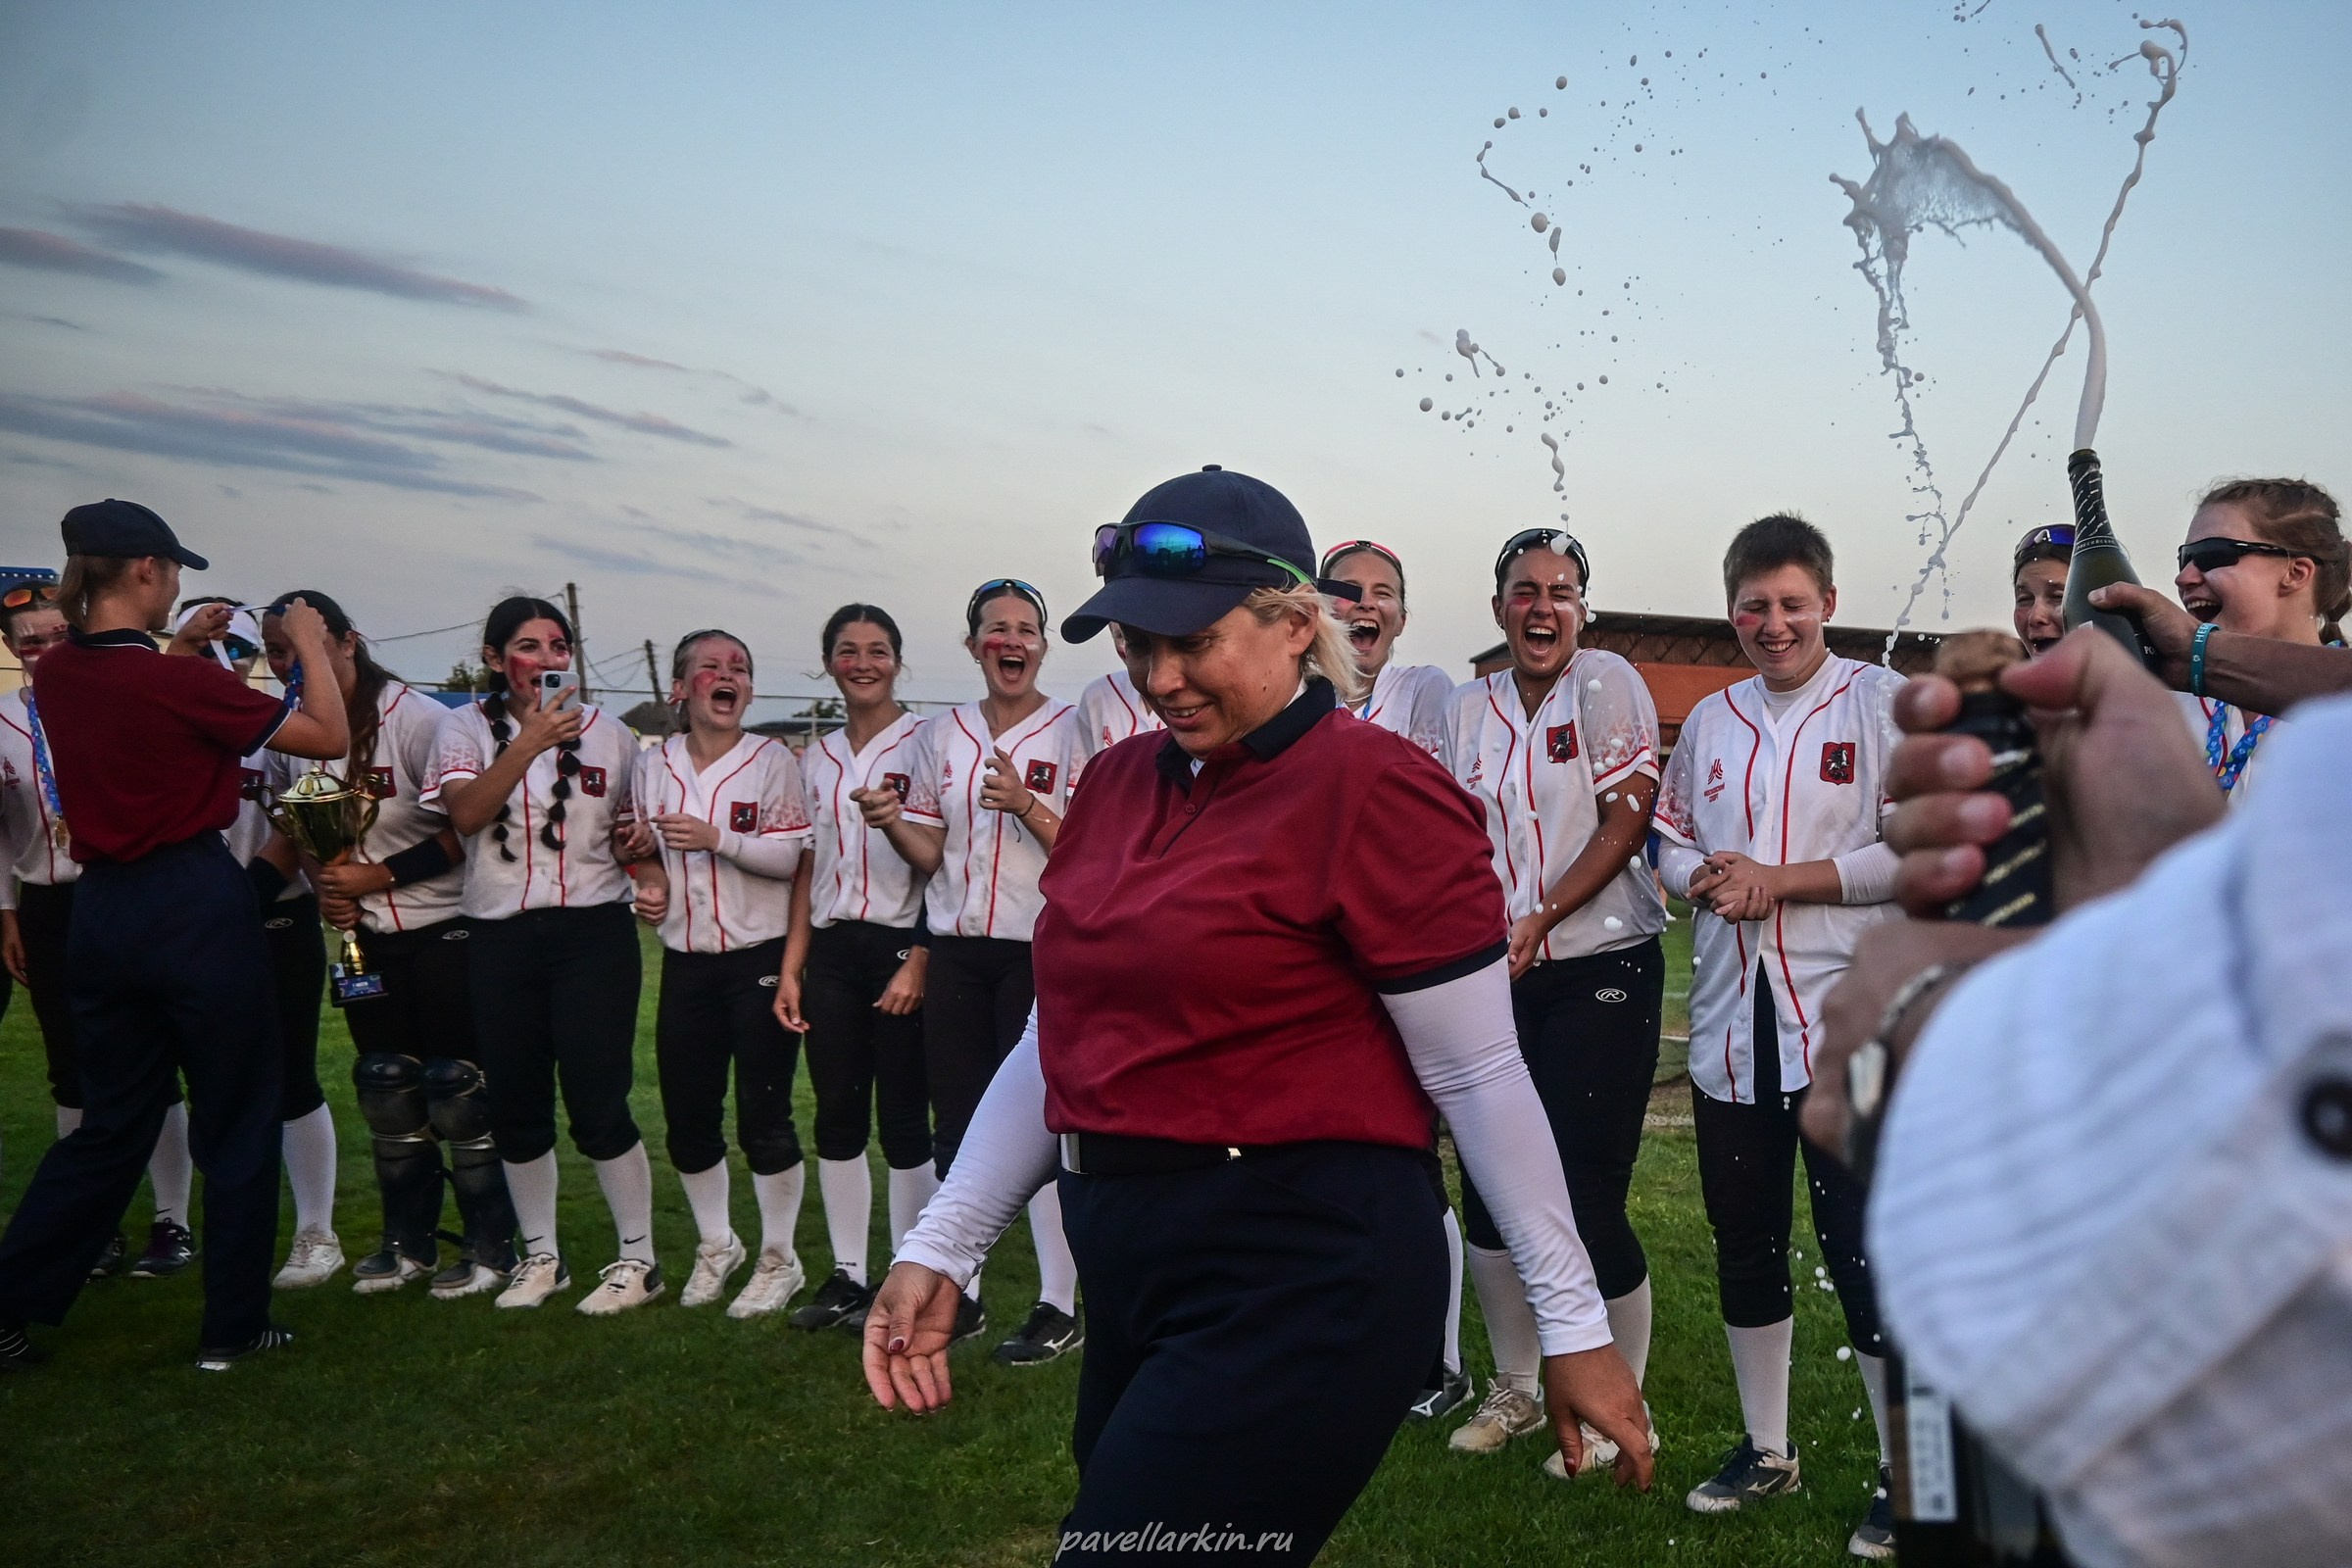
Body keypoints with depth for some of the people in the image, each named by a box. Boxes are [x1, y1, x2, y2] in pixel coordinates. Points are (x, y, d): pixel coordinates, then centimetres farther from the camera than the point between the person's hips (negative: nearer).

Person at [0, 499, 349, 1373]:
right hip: (197, 909, -7)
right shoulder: (180, 683, -17)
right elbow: (331, 738, -8)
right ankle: (232, 1327, 16)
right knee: (236, 1123, 8)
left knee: (111, 1122, 19)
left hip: (101, 910, 7)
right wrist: (311, 646, 4)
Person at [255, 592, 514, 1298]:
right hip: (364, 935, 7)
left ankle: (491, 1246, 10)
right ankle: (408, 1241, 27)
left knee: (456, 1084, -2)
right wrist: (324, 885, -4)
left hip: (443, 928, -7)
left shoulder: (415, 718, -17)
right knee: (387, 1087, 14)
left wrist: (380, 875, -19)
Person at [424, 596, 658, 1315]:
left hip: (593, 932, -1)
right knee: (516, 1107, 10)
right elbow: (466, 813, -16)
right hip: (501, 938, 1)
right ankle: (540, 1256, 28)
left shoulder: (605, 732, 6)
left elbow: (633, 828, 19)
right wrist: (528, 744, -26)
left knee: (598, 1103, -5)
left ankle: (638, 1257, 11)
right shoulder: (467, 727, 2)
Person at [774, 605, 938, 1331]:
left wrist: (920, 961, -16)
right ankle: (847, 1277, 21)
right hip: (831, 951, 6)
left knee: (902, 1119, -1)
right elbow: (807, 868, 14)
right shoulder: (816, 758, 13)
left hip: (901, 946, -6)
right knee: (837, 1116, 9)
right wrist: (791, 967, 8)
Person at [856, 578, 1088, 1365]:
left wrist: (1025, 804, -22)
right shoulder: (939, 736, 9)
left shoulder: (1071, 732, -4)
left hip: (1040, 950, -5)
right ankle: (960, 1292, 24)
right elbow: (930, 856, 10)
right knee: (955, 1124, 10)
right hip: (956, 951, 5)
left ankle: (1061, 1305, 7)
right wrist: (890, 823, -9)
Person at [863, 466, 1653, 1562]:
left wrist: (1574, 1324, -7)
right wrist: (938, 1247, 10)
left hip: (1300, 1282, -8)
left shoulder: (1373, 787, -12)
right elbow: (1056, 1046, 13)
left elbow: (1477, 1077, -11)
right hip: (1129, 1267, 8)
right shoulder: (1117, 786, 9)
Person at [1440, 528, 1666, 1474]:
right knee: (1489, 1189, 8)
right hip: (1505, 976, 5)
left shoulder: (1606, 683, -4)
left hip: (1601, 968, -5)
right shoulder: (1469, 711, 10)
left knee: (1587, 1200, -5)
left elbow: (1629, 817, -11)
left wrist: (1539, 917, -17)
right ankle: (1516, 1389, 29)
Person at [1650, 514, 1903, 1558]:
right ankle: (1765, 1448, 31)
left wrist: (1781, 878, -15)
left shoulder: (1885, 702, -3)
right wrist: (1704, 878, -6)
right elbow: (1669, 838, 17)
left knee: (1863, 1249, -1)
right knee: (1743, 1246, 14)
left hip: (1847, 1024, -5)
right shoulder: (1709, 722, 13)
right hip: (1731, 1021, 5)